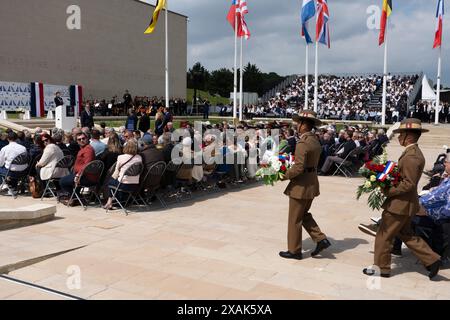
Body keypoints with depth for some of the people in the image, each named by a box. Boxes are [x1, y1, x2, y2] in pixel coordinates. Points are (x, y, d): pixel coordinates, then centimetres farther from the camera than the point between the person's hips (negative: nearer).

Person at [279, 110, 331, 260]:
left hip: (301, 185, -9)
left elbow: (298, 167, -25)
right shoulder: (315, 140, 8)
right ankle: (321, 239, 17)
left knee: (295, 219, 6)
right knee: (304, 215, 23)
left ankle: (294, 250, 18)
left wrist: (284, 176, -11)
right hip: (312, 183, 9)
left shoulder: (302, 143, -21)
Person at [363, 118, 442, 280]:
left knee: (384, 236, 4)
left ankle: (382, 267, 17)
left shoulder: (411, 156, -23)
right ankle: (432, 259, 24)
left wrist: (388, 191, -18)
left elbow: (408, 184, -25)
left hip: (400, 204, -10)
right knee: (405, 234, 21)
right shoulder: (413, 152, 10)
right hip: (405, 204, 10)